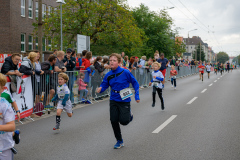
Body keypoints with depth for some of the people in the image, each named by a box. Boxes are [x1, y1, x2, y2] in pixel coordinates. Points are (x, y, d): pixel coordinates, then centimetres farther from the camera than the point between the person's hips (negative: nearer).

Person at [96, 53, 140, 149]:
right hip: (113, 100, 4)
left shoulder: (125, 72, -11)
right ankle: (119, 141, 20)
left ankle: (129, 115, 28)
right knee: (114, 121, 0)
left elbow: (135, 83, -2)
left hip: (124, 100, -4)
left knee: (123, 121, -12)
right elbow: (104, 85, 4)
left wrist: (137, 96, -6)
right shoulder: (108, 75, -1)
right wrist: (100, 89, -20)